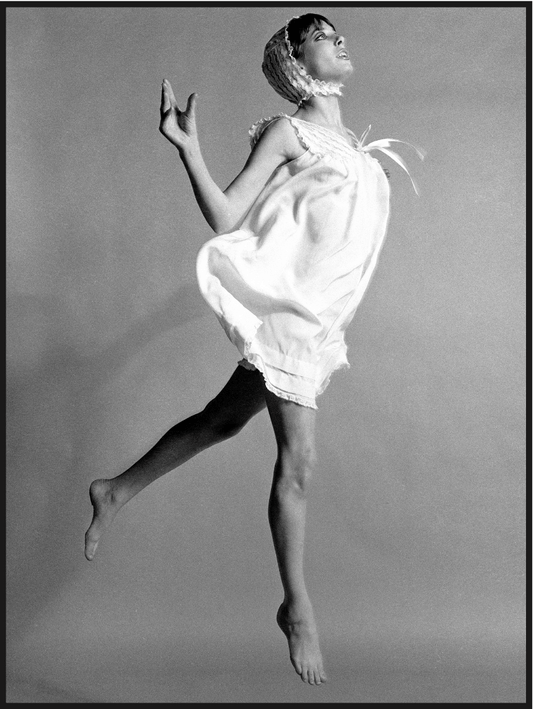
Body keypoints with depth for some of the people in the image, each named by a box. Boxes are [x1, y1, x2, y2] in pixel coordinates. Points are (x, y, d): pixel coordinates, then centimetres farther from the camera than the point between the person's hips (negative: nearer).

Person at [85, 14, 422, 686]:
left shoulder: (350, 143, 15)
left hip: (317, 315, 8)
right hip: (283, 307, -8)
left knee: (221, 419, 15)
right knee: (298, 460, -5)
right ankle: (297, 608, 9)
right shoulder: (288, 131, -6)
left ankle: (117, 491, 32)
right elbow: (224, 216, -12)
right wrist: (187, 146, -22)